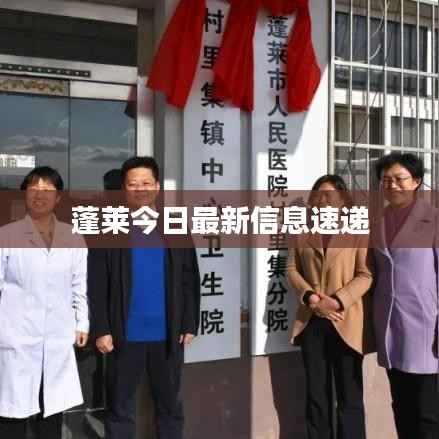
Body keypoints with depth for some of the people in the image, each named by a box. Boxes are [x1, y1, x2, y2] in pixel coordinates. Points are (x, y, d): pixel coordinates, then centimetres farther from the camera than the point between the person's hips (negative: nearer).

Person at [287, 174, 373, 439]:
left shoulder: (359, 230, 1)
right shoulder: (303, 233, 14)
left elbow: (366, 274, -6)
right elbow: (292, 268, 9)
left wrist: (338, 301, -17)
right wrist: (310, 297, -8)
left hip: (346, 323, -3)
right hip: (311, 322, 4)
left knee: (349, 397, 4)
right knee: (316, 395, 12)